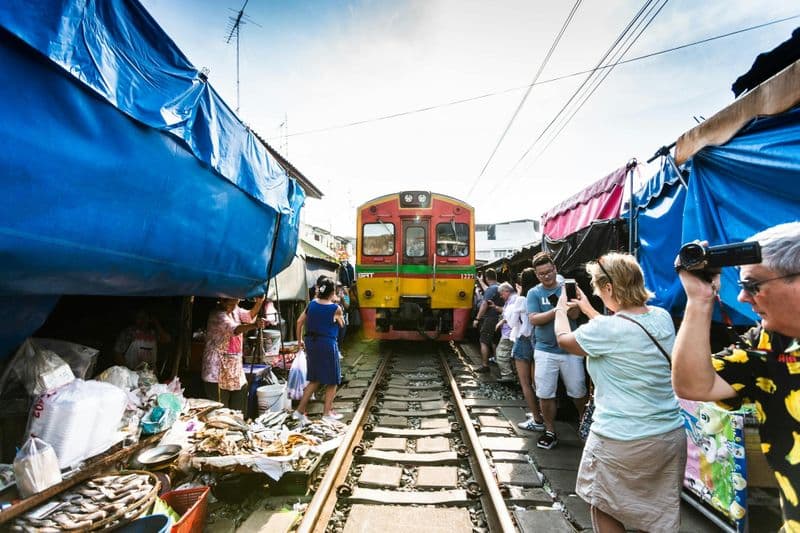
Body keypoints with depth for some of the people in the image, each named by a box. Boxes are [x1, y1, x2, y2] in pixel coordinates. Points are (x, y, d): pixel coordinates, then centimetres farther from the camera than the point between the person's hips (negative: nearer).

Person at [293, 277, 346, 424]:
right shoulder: (335, 308, -11)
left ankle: (300, 411, 18)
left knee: (314, 379, 19)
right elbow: (342, 325, 6)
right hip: (327, 344, -6)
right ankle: (327, 412, 19)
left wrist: (300, 340, 17)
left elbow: (299, 322, 7)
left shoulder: (312, 304, 2)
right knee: (332, 380, 12)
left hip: (311, 343, 6)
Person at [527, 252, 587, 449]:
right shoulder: (534, 293, -1)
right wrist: (557, 310, -24)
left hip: (570, 349, 0)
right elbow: (534, 319, -14)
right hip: (545, 351, 0)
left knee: (579, 392, 13)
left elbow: (575, 314, -13)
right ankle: (550, 431, 24)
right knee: (545, 395, 5)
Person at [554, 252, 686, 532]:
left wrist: (561, 309, 15)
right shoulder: (662, 317, -2)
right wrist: (588, 310, 26)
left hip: (622, 442, -7)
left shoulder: (606, 328, -23)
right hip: (671, 435, 7)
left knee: (605, 510, 17)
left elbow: (563, 339, -3)